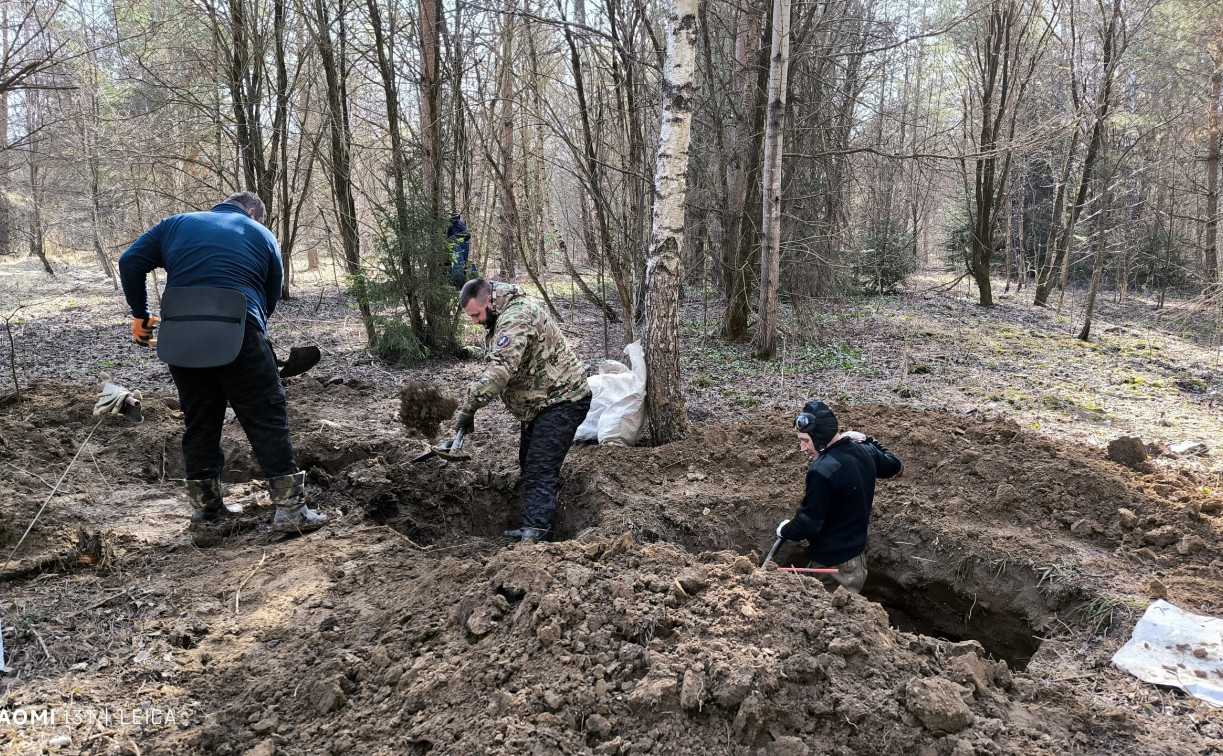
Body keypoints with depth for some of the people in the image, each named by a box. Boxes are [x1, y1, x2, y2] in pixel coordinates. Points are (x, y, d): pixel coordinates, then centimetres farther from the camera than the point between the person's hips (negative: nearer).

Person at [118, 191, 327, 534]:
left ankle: (205, 505, 24)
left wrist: (140, 314, 19)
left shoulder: (176, 224, 22)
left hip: (180, 336, 4)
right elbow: (271, 297, 14)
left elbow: (130, 262, 12)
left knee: (199, 418, 15)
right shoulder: (262, 236, 16)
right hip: (238, 335, -3)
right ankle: (290, 507, -2)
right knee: (267, 417, 1)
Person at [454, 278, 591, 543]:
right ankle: (533, 527, 26)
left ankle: (535, 534, -17)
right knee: (529, 465, 16)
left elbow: (500, 371, -36)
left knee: (540, 471, -16)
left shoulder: (516, 319, -25)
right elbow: (500, 366, 16)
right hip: (539, 402, 11)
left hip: (561, 402, -11)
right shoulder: (505, 315, 9)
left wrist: (468, 409, -33)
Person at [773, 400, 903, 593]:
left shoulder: (823, 470, -28)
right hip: (858, 557, 8)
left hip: (832, 564, -8)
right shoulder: (865, 451, -2)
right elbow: (896, 467, 20)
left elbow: (808, 523, -24)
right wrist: (868, 440, 29)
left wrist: (784, 530, -4)